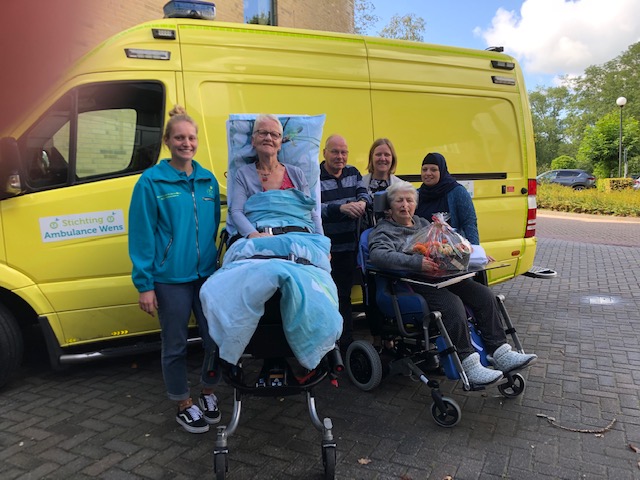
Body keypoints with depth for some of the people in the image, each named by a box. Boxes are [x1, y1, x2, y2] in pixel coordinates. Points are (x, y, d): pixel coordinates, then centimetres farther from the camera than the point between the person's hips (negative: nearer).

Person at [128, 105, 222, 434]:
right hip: (170, 278, -4)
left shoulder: (208, 180, 7)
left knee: (216, 337, 9)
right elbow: (141, 236, -7)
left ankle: (208, 394, 34)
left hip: (208, 274, 4)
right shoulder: (151, 182, -6)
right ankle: (184, 406, 30)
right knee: (175, 345, 10)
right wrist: (144, 284, -9)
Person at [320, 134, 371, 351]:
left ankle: (346, 342, 24)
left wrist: (362, 202, -21)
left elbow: (364, 193, 3)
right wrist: (341, 208, -30)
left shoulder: (353, 172, 12)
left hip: (349, 246, 6)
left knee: (344, 295, 14)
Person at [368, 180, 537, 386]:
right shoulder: (383, 231, 3)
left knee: (484, 295, -10)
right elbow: (378, 254, -19)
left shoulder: (422, 223, 27)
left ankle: (501, 355, -7)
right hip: (414, 284, -7)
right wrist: (416, 262, -32)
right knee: (453, 304, -31)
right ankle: (468, 364, -25)